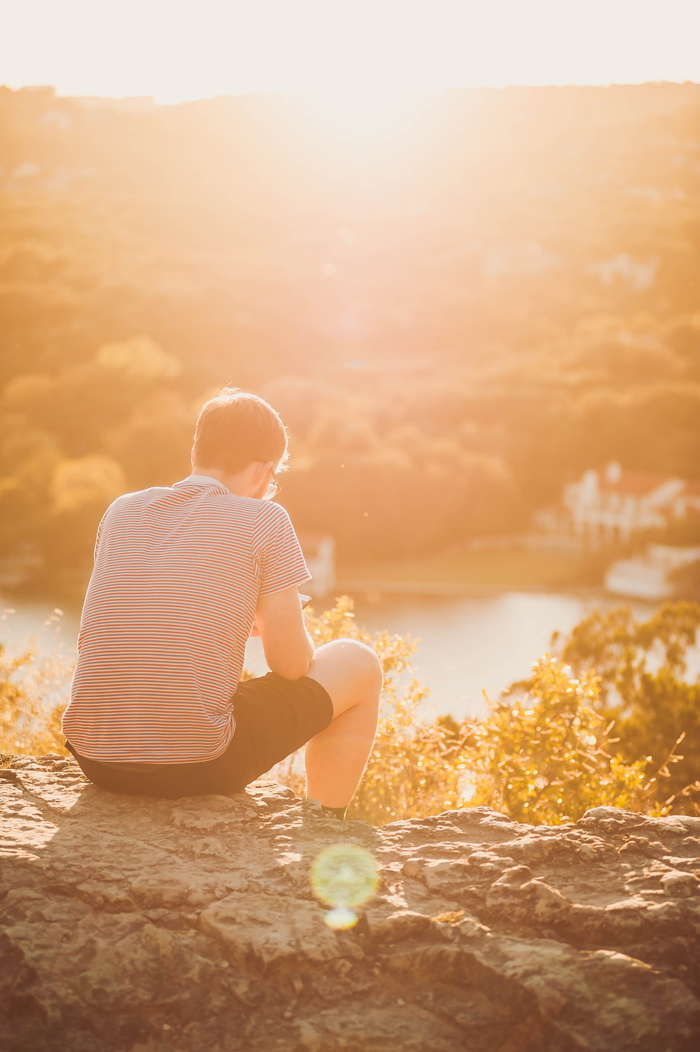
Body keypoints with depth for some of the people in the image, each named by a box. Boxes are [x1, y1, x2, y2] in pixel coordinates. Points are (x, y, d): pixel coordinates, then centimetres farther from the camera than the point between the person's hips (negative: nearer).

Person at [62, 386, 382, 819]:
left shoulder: (122, 511, 11)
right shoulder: (264, 520, -4)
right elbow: (292, 665, -2)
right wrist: (270, 620, 22)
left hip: (97, 762, 6)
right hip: (196, 765, -6)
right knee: (358, 664, 15)